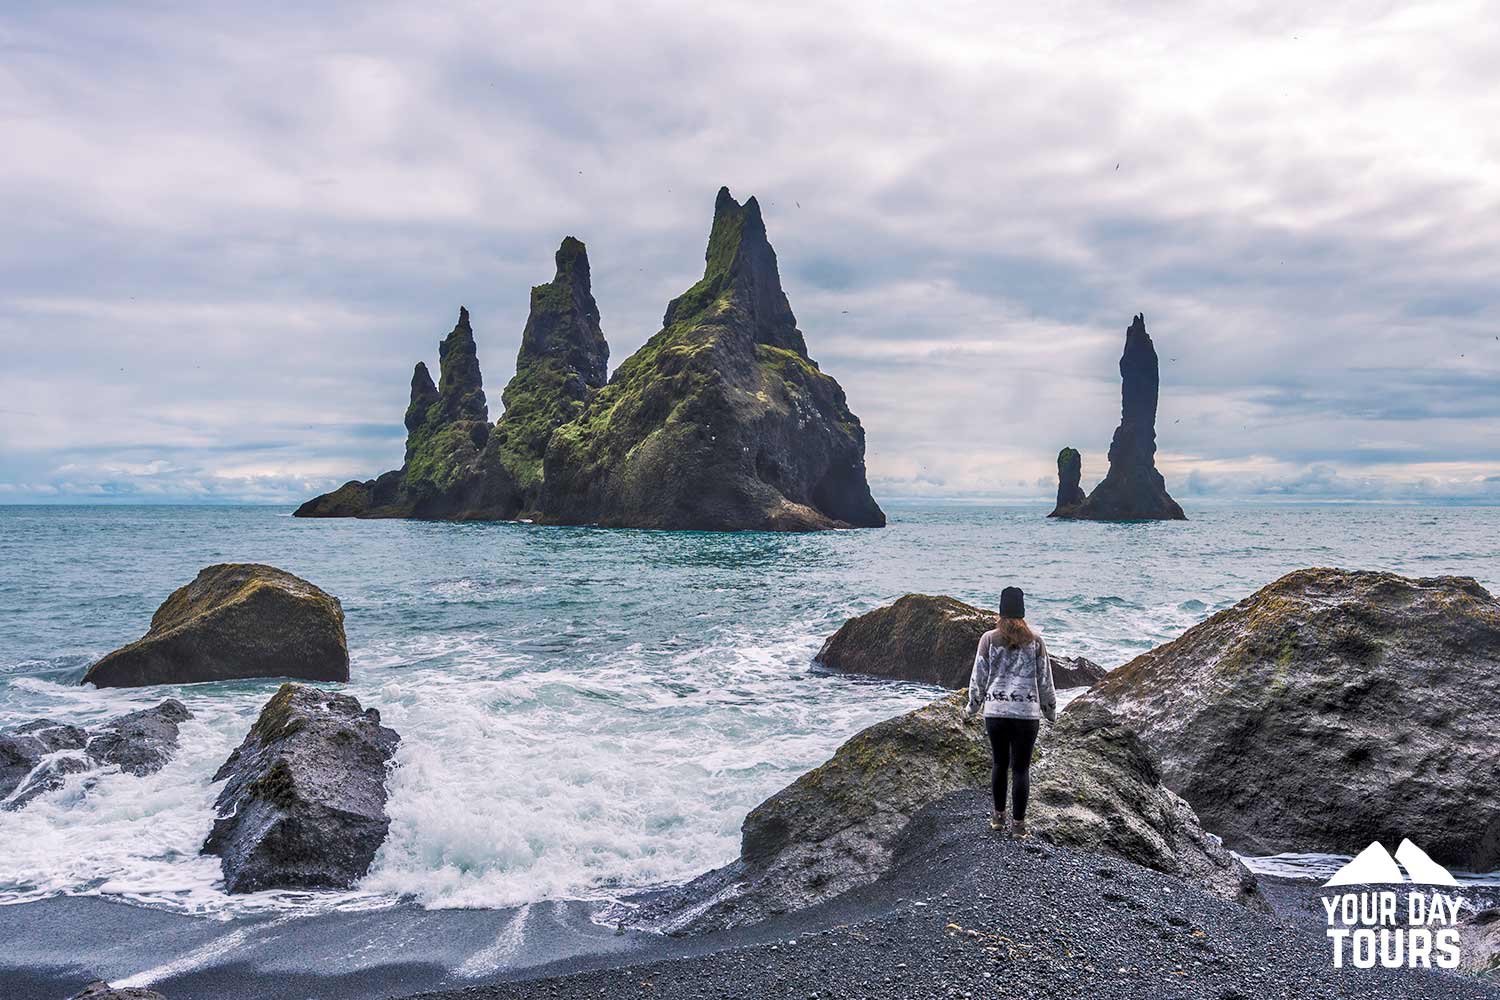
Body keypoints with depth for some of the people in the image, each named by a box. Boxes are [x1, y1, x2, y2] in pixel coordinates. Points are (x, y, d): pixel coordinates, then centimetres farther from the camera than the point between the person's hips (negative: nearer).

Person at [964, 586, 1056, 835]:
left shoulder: (989, 639, -2)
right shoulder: (1035, 640, 0)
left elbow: (978, 677, 2)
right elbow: (1045, 679, 5)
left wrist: (971, 708, 17)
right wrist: (1050, 711, 19)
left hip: (995, 712, 1)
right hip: (1027, 713, -1)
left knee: (999, 764, 16)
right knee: (1021, 768, 5)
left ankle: (999, 816, 26)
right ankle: (1018, 824, 9)